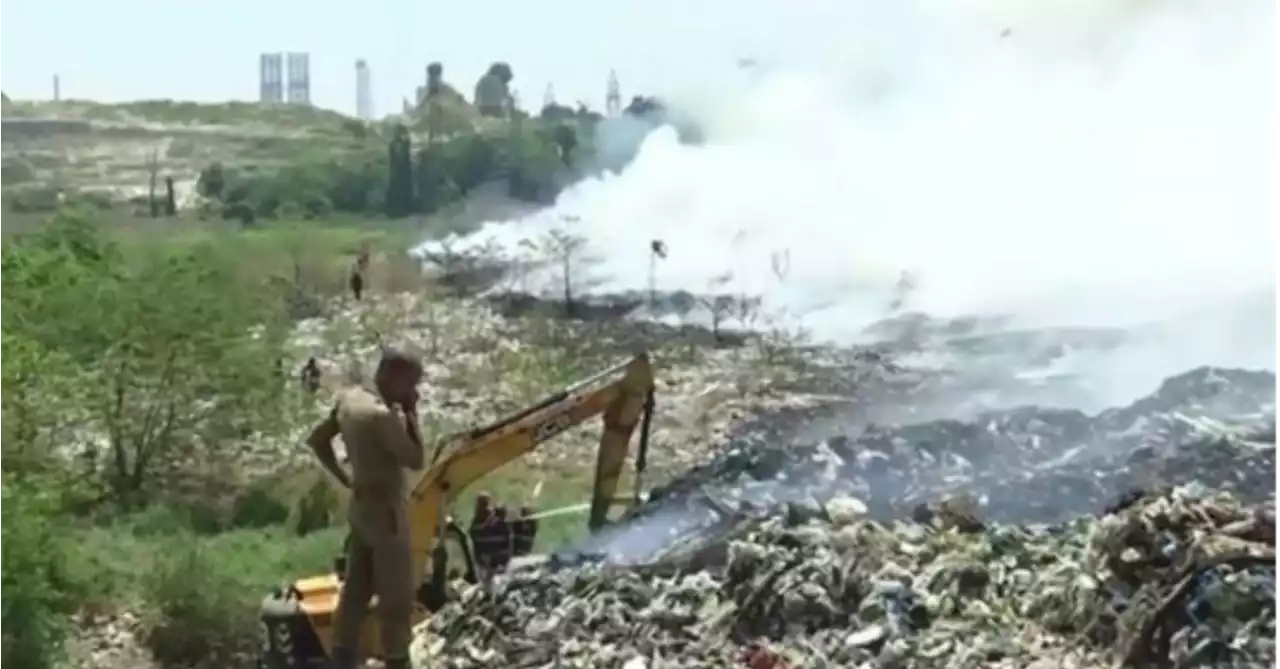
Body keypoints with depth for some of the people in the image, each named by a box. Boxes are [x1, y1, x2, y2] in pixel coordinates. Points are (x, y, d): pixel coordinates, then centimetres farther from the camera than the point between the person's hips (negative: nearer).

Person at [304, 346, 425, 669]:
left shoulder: (348, 398, 2)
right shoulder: (382, 416, -25)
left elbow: (317, 439, 13)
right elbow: (416, 459, -17)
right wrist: (411, 414, -12)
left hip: (361, 506, 9)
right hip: (385, 512, -9)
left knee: (355, 590, 15)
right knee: (397, 598, 1)